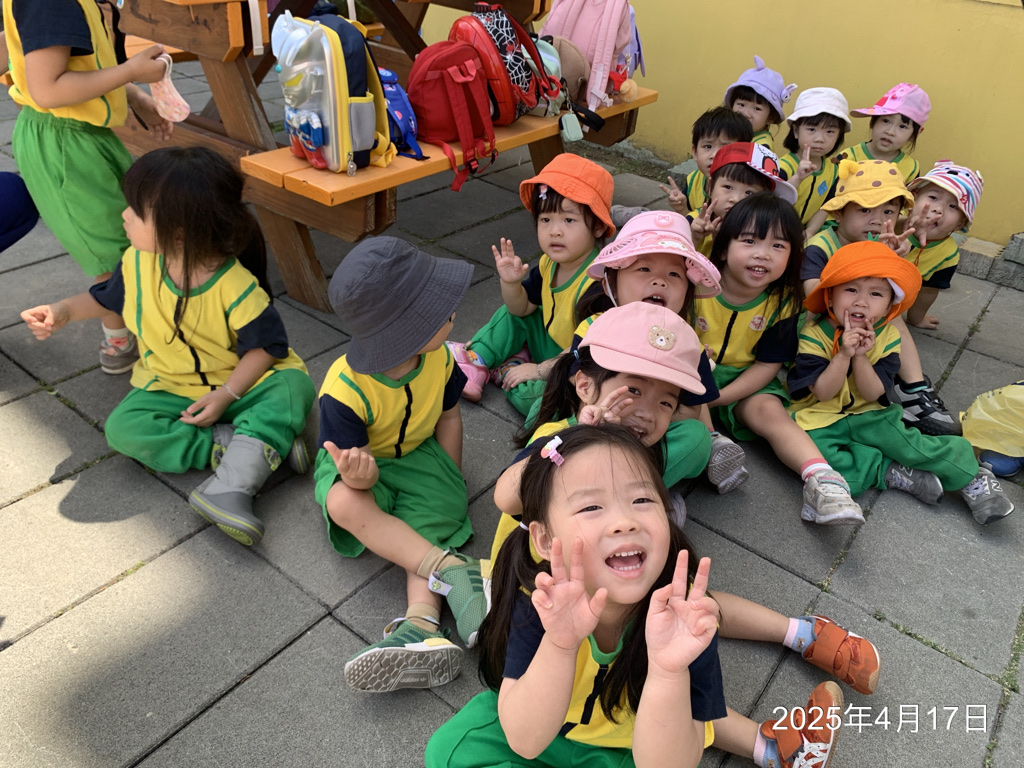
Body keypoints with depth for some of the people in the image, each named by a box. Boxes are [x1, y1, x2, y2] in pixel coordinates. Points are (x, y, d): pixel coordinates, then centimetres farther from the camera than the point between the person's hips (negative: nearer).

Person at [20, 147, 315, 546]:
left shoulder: (235, 285, -23)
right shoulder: (138, 262, -5)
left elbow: (266, 344, -18)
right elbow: (108, 297, 17)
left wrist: (226, 395, -26)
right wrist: (63, 311, 2)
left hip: (237, 384, -4)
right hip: (167, 387, 5)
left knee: (294, 385, -31)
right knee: (122, 427, -23)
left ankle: (230, 484, -46)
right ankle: (264, 443, -27)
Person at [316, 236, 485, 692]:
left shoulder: (438, 358, -16)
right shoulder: (345, 391, -31)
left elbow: (448, 417, 2)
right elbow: (359, 473, -26)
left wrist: (451, 481, -2)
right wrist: (359, 474, -52)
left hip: (419, 454, 4)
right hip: (364, 465, -3)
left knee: (430, 518, -25)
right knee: (346, 504, -34)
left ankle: (421, 624, -35)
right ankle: (452, 569, -38)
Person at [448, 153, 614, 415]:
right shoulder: (550, 262, -6)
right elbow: (522, 308, 6)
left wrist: (539, 370, -21)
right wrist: (510, 283, -16)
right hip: (551, 346, 8)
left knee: (527, 396, -29)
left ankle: (504, 368, -1)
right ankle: (474, 362, 6)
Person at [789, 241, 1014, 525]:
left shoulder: (887, 337, -5)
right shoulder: (813, 335, -17)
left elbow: (873, 394, -11)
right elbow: (823, 393, -18)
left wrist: (860, 356, -27)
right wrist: (844, 354, -31)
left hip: (866, 415, 3)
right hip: (818, 419, -2)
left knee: (907, 441, -13)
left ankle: (973, 480, 9)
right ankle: (891, 473, -14)